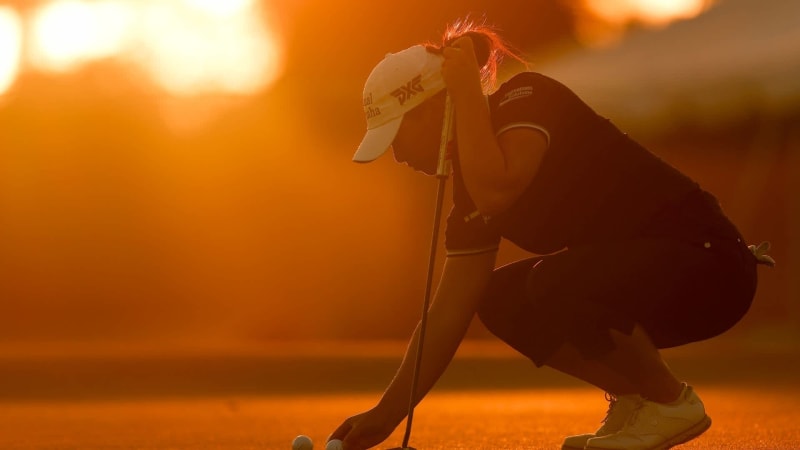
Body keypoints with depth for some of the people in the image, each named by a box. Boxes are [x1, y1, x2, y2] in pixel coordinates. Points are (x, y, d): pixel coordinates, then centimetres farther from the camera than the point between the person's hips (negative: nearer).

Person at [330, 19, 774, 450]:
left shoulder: (527, 97, -14)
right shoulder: (470, 186, 8)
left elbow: (496, 191, -34)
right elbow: (449, 310, 6)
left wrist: (467, 92, -20)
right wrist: (385, 415, 3)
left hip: (709, 258, -8)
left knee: (554, 282, -29)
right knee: (501, 301, 1)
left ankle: (671, 401, -7)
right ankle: (631, 400, 10)